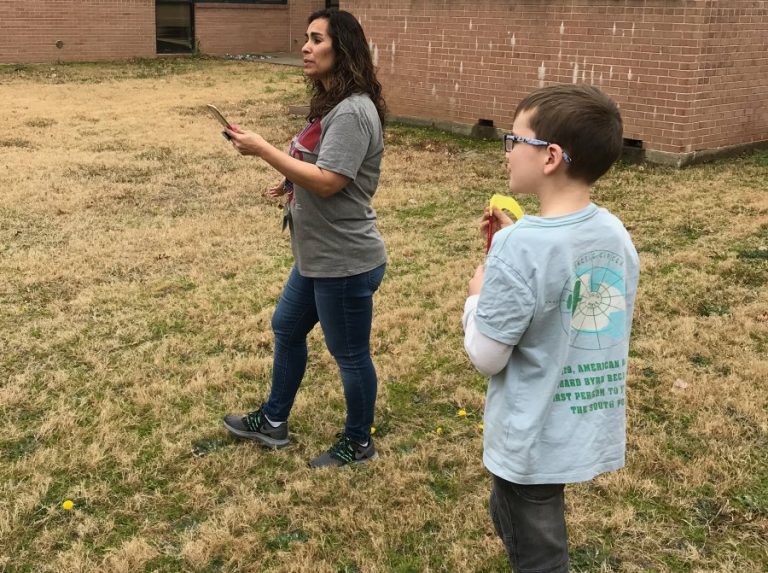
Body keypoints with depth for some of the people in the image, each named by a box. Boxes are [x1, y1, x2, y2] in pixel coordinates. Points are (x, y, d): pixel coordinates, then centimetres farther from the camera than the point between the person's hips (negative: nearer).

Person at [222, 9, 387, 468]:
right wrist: (292, 182, 4)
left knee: (350, 355, 7)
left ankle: (358, 443, 28)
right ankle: (273, 421, 41)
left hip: (345, 262, -11)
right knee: (287, 328, 23)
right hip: (318, 256, 11)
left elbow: (327, 182, -29)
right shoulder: (332, 104, 10)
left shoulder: (352, 112, -23)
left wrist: (262, 149, -24)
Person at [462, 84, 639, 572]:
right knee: (512, 519, 29)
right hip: (592, 428, 7)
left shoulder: (520, 247, -26)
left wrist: (477, 296, -2)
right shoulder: (616, 233, -3)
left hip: (534, 441, -7)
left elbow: (486, 357, -20)